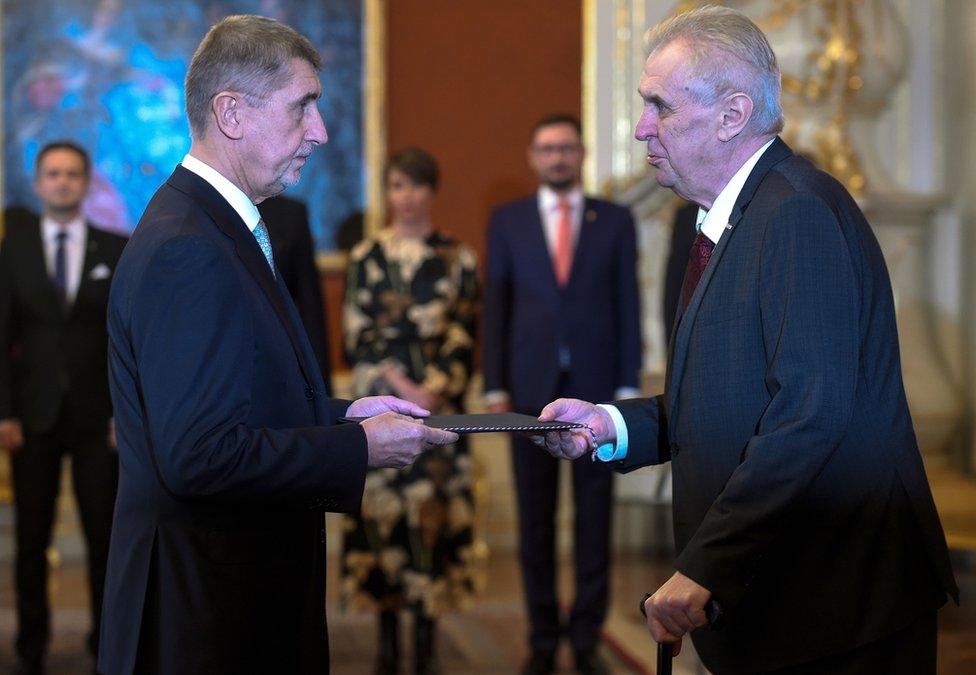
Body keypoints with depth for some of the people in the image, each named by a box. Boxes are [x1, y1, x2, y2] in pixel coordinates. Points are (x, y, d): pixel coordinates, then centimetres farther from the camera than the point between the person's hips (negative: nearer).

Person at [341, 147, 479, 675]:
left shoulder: (458, 260, 6)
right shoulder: (366, 257, 7)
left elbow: (462, 338, 1)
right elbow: (357, 338, 2)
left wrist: (433, 391, -12)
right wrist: (401, 387, -9)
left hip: (439, 400, 0)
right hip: (378, 402, 1)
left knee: (435, 508, -2)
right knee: (382, 509, 0)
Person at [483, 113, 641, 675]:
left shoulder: (616, 221, 6)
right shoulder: (508, 221, 7)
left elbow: (629, 307, 4)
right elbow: (496, 307, 5)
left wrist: (628, 386, -2)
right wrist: (496, 388, -1)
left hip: (596, 387, 0)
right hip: (532, 389, 1)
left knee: (594, 516, 4)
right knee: (536, 519, 5)